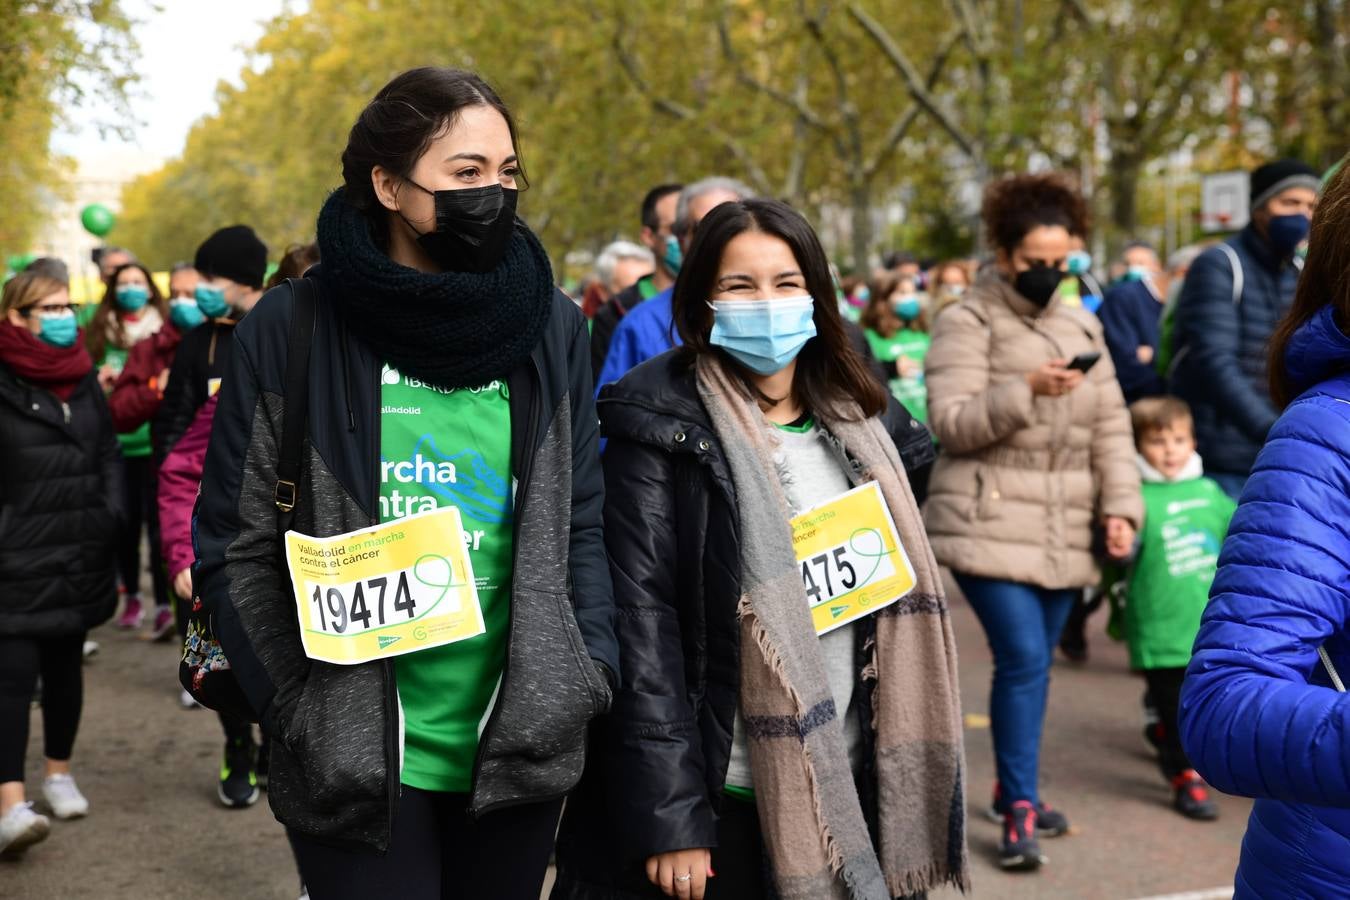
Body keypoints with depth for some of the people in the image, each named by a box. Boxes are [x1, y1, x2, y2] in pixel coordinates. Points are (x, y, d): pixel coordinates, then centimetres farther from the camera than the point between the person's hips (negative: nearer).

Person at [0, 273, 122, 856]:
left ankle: (58, 772, 30)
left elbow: (108, 453, 16)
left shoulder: (83, 376, 11)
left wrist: (110, 515, 7)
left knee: (64, 664, 15)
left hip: (79, 552, 6)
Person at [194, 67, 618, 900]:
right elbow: (235, 546, -3)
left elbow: (582, 523, 7)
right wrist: (300, 711, -6)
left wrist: (589, 673, -3)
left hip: (524, 749, 3)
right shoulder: (292, 331, -5)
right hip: (357, 757, -3)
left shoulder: (552, 327, 3)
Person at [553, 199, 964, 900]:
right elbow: (641, 630, -14)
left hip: (847, 798, 5)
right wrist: (667, 818, -17)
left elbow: (900, 603, 13)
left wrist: (905, 785, 10)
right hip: (715, 803, -5)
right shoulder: (663, 433, -9)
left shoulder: (861, 425, 8)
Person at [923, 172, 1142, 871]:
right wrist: (1026, 389, -26)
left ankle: (1012, 789, 28)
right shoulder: (967, 322, -4)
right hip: (989, 527, -5)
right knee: (1023, 661, -13)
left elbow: (1111, 428, 13)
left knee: (1030, 662, 12)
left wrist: (1120, 506, 2)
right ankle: (1020, 810, -3)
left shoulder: (1081, 328, 14)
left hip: (1063, 533, 6)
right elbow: (950, 422, -14)